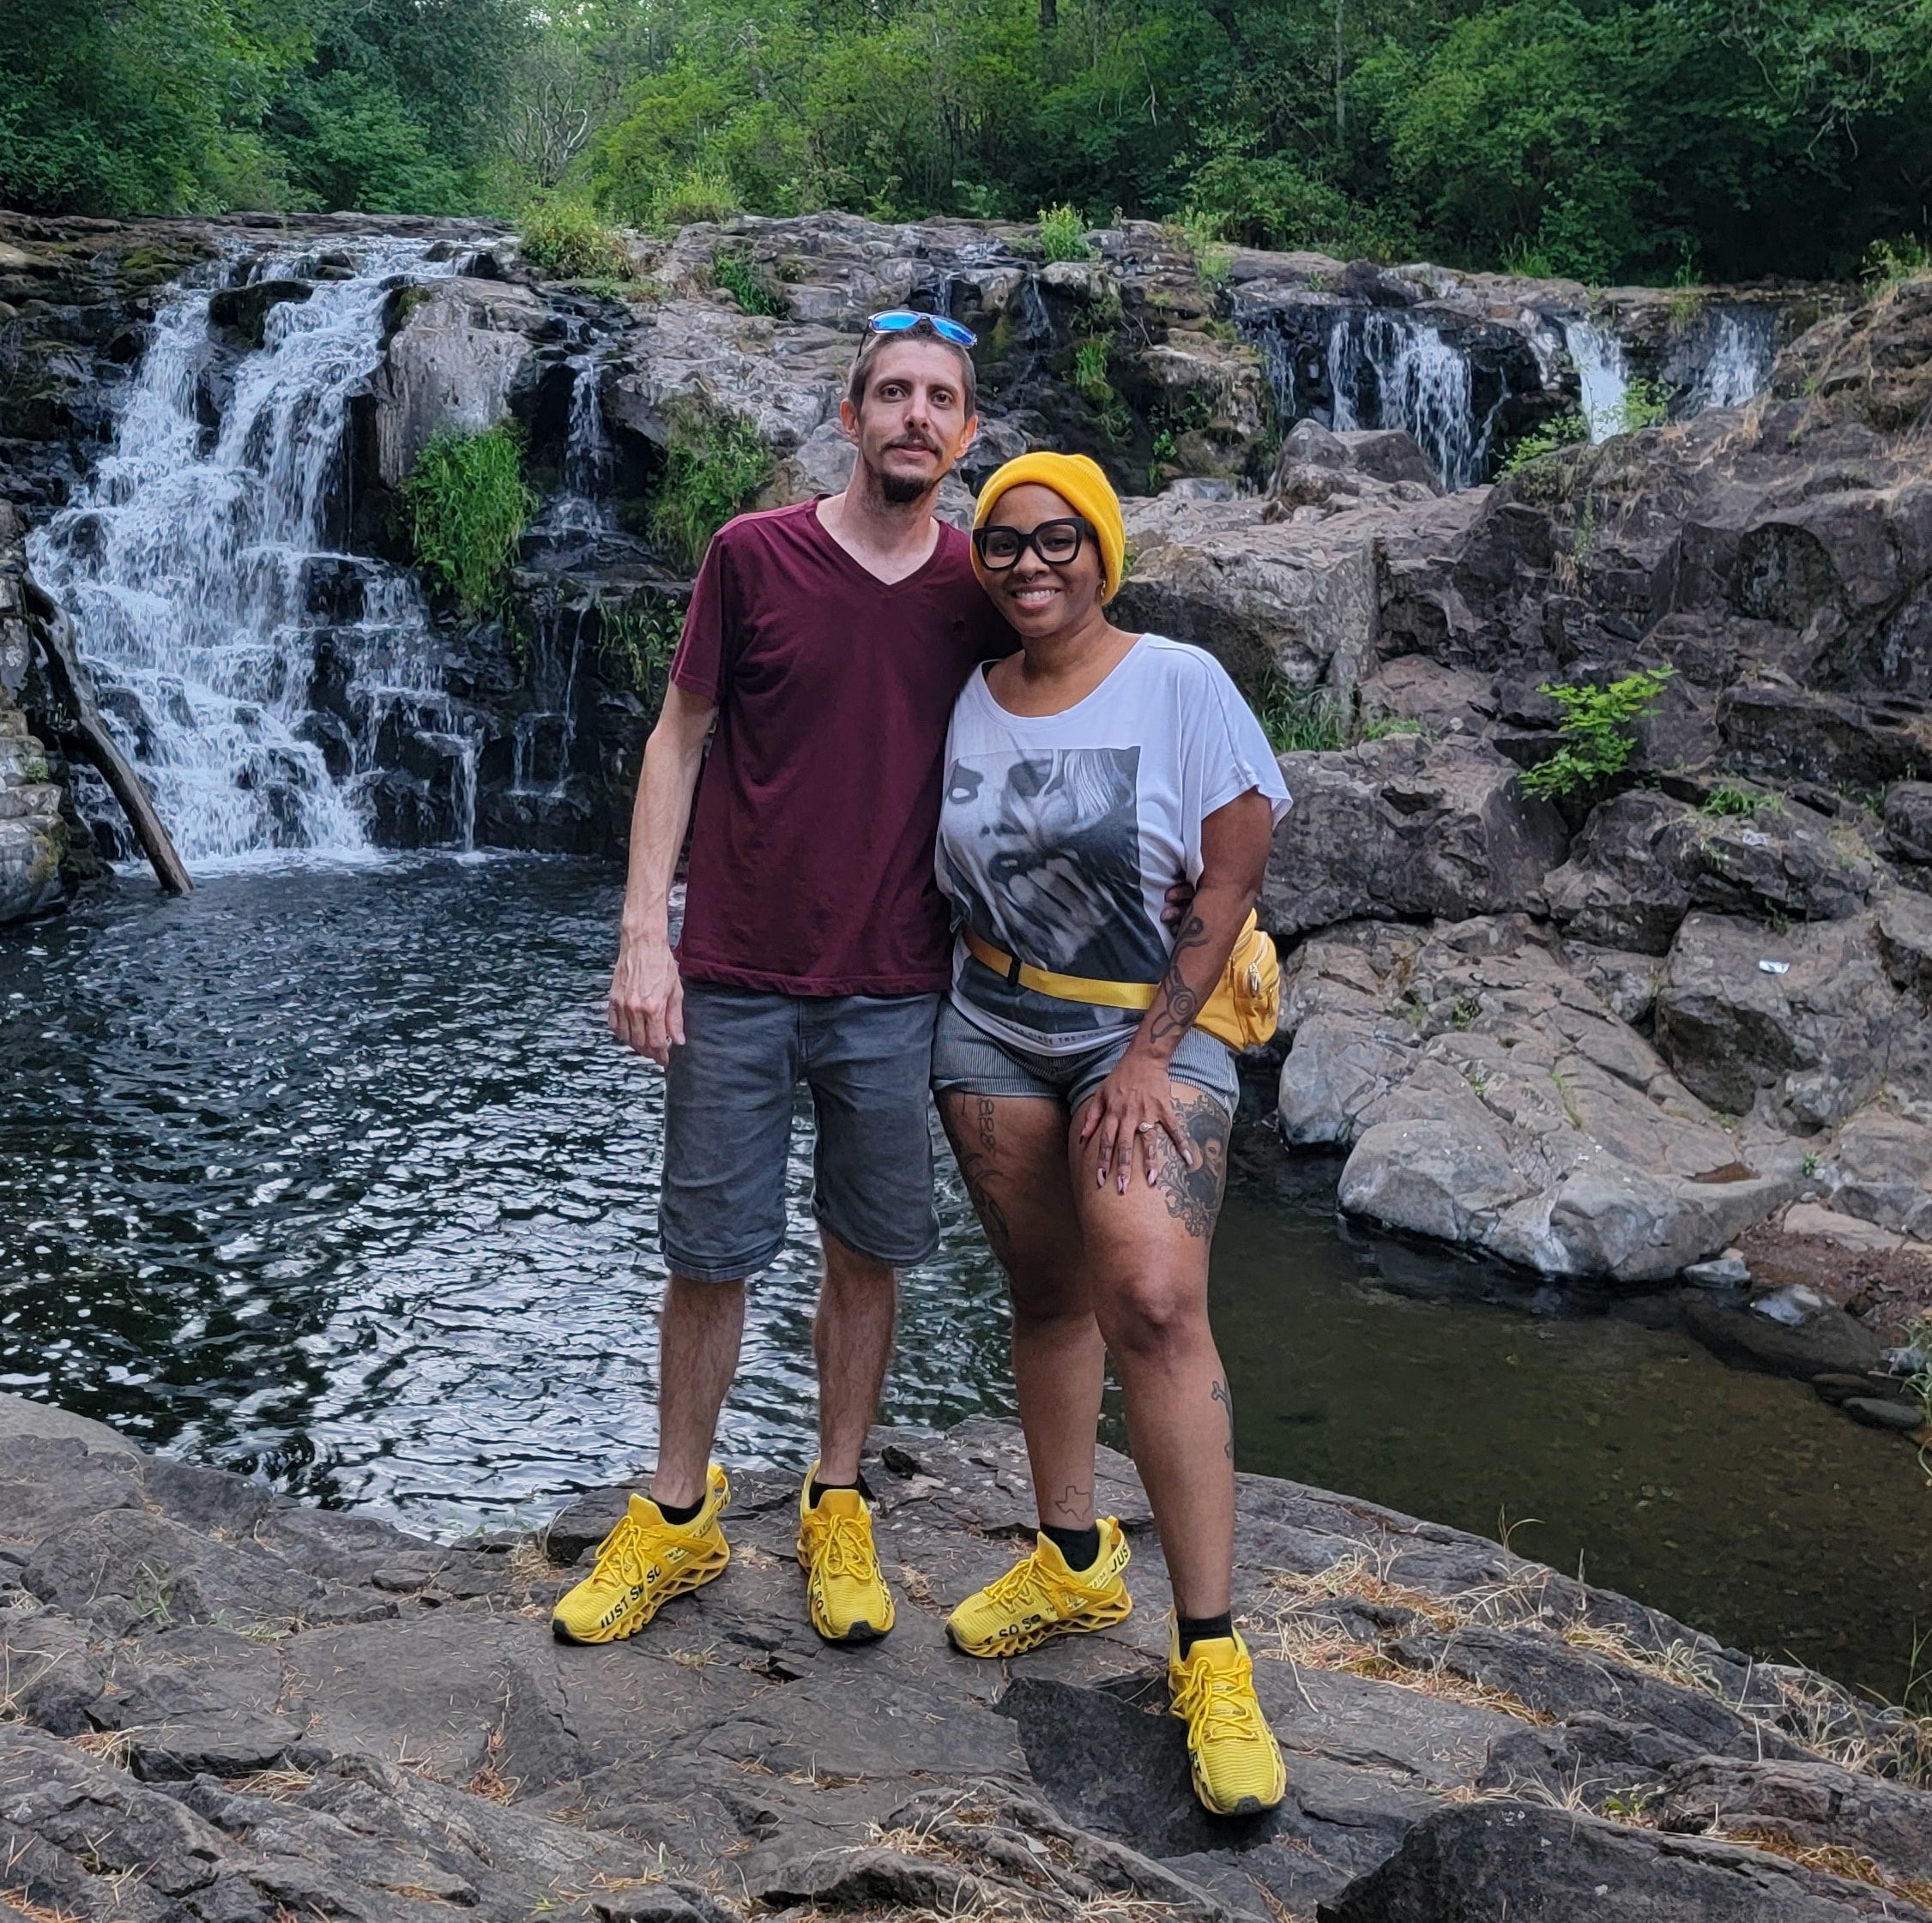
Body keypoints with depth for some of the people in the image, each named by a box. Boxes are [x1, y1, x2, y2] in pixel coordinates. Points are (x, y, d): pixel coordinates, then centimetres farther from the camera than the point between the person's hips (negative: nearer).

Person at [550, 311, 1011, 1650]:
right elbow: (680, 737, 1)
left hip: (894, 991, 2)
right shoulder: (754, 557, -3)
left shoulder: (978, 586, 3)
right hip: (735, 983, -1)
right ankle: (678, 1517, 25)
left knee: (868, 1253, 11)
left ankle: (838, 1511, 28)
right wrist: (644, 934, -6)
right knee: (709, 1255, 7)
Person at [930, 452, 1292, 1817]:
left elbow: (1232, 880, -11)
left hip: (1153, 1027, -5)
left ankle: (1211, 1657, -15)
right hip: (992, 1032, 5)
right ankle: (1076, 1563, 27)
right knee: (1046, 1295, 10)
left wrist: (1147, 1057, -14)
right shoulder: (971, 701, 6)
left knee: (1154, 1307, -18)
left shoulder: (1179, 683, -8)